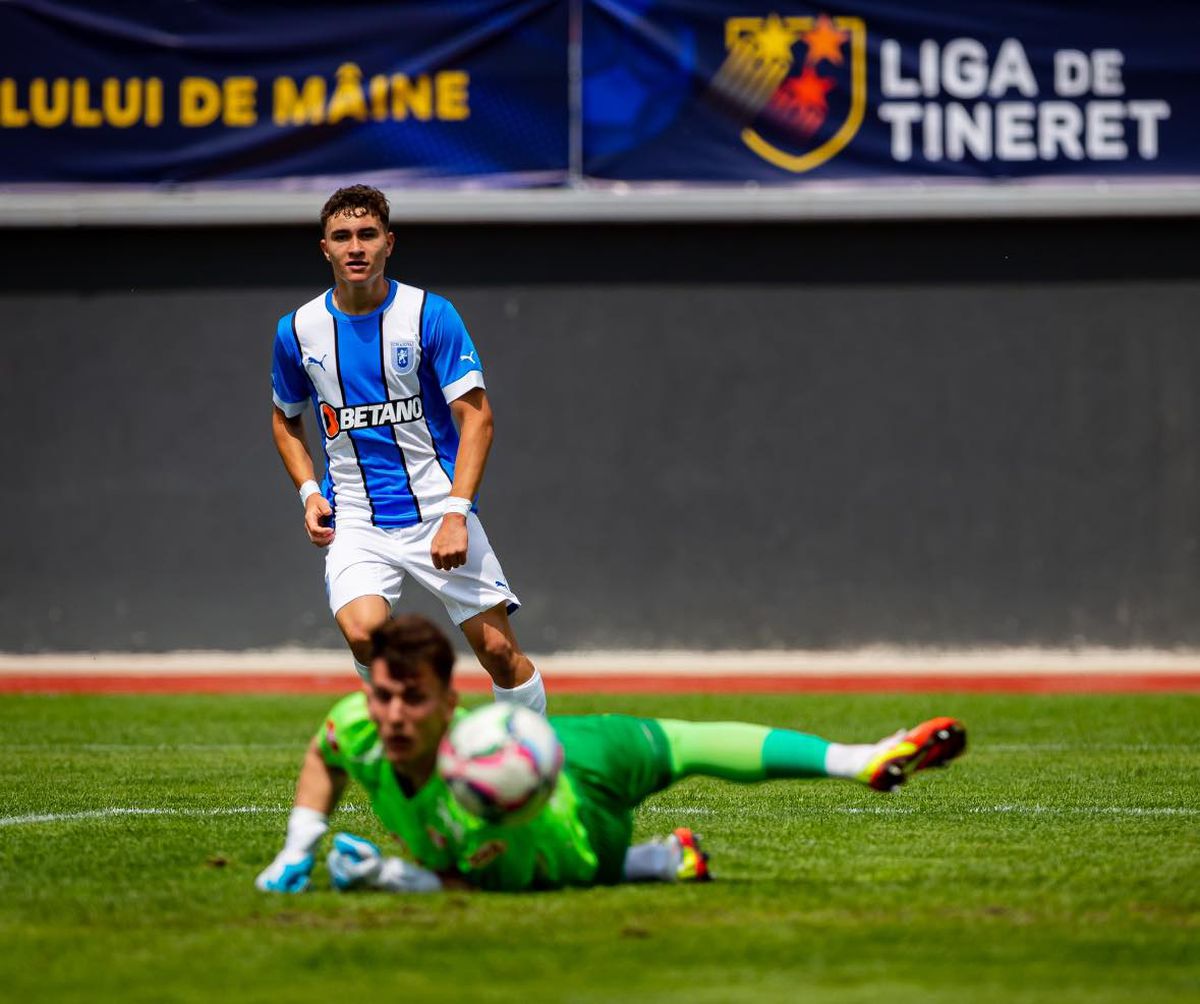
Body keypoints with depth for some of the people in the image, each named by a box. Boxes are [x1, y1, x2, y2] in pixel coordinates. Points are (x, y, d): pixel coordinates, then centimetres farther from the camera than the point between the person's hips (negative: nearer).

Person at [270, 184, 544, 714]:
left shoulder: (430, 314, -6)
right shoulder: (298, 330, 3)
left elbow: (476, 416, -8)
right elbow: (285, 419, 20)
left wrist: (456, 514, -19)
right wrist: (309, 493, 3)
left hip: (439, 509, -1)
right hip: (355, 520, 1)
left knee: (499, 649, -6)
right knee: (362, 632, -25)